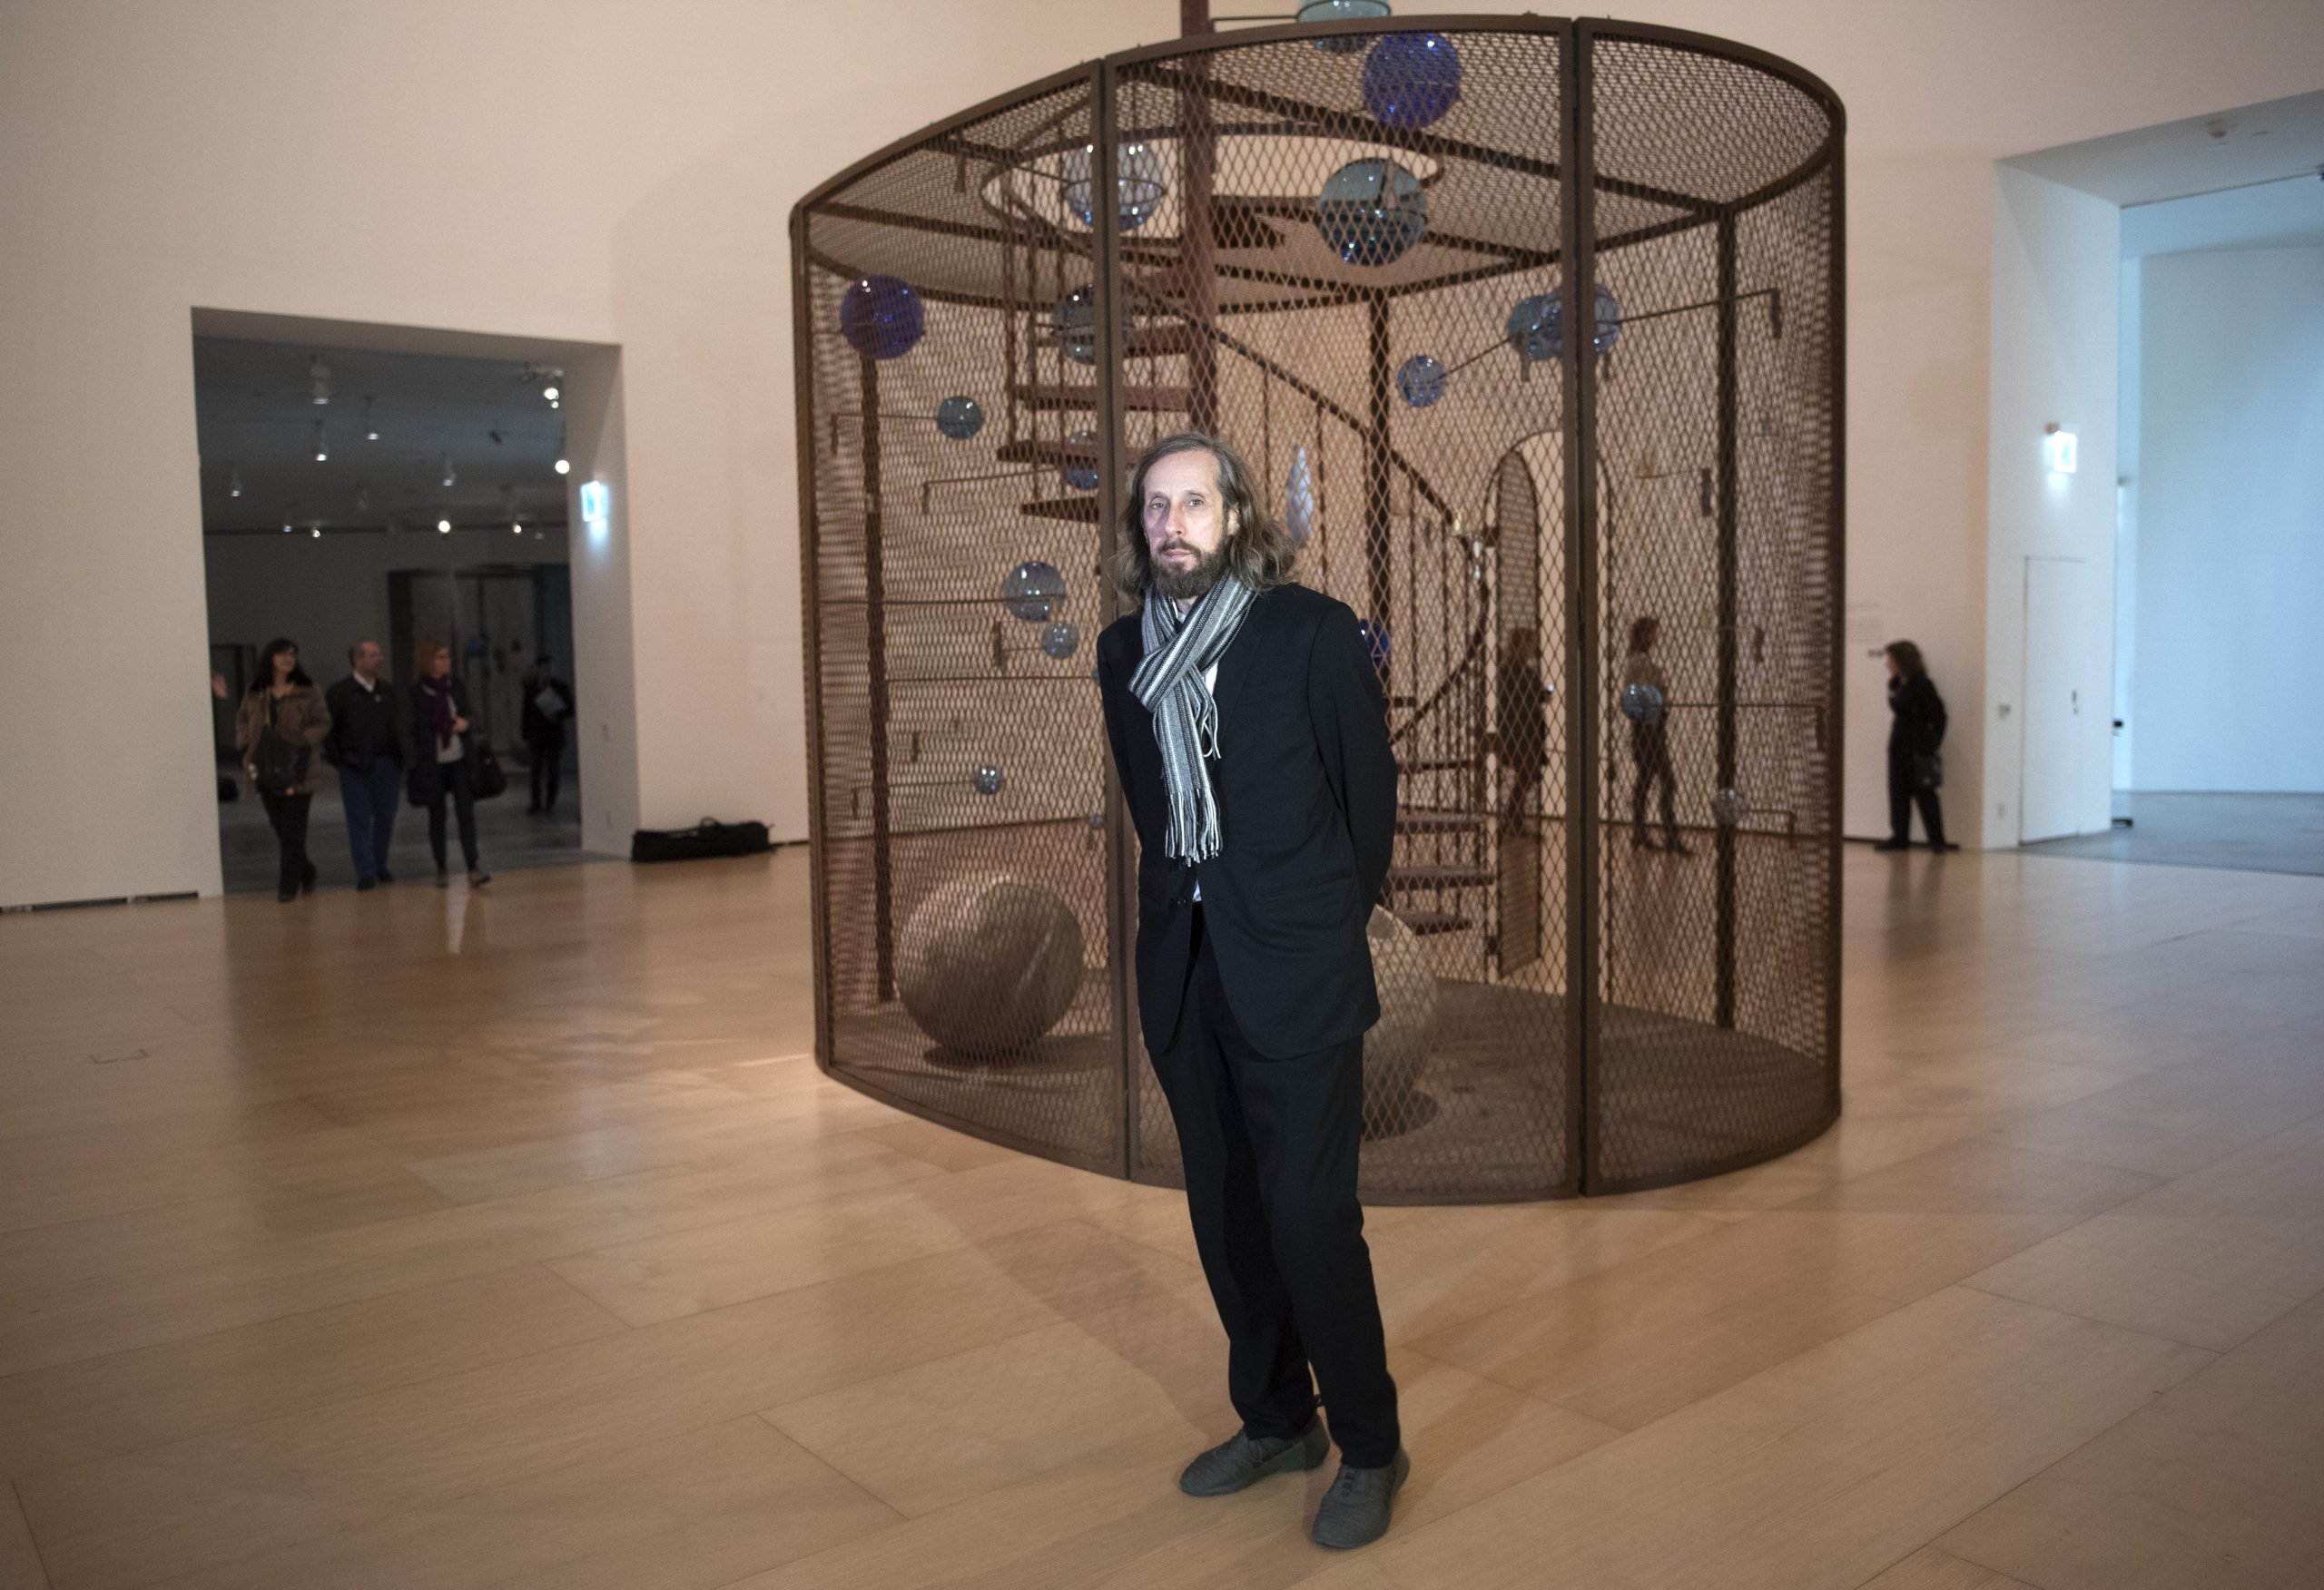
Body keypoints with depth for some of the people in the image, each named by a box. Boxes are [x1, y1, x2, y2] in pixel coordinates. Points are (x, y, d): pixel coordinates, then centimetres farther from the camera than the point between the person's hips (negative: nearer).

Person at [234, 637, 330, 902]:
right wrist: (245, 744, 5)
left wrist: (304, 742, -16)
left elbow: (323, 722, -3)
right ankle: (305, 874, 30)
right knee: (280, 829, 12)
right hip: (266, 771, 4)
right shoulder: (254, 693, 7)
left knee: (292, 833, -5)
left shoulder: (307, 692, -4)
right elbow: (242, 718, 19)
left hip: (296, 772, -4)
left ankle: (288, 885, 2)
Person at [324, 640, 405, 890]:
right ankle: (366, 873, -1)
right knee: (359, 820, -3)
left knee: (385, 818, 8)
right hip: (355, 766, -4)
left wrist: (401, 756, 2)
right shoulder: (339, 693, -3)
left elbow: (399, 725, 11)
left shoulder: (388, 691, 9)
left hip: (387, 764, 4)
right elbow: (328, 728, -2)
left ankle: (380, 867, 21)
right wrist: (337, 757, -6)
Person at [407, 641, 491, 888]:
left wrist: (465, 723, -8)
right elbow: (413, 729, -2)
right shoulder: (416, 692, -4)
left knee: (466, 812, -6)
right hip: (431, 763, -2)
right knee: (437, 816, 7)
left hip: (459, 760, 2)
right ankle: (442, 868, 17)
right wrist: (414, 762, -6)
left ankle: (473, 867, -8)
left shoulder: (457, 687, 7)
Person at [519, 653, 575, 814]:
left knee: (553, 768, -1)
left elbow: (570, 709, 2)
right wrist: (526, 738, 5)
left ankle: (551, 801, 7)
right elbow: (526, 713, 6)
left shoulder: (560, 687, 1)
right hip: (536, 733, 1)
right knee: (536, 768, 2)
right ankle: (536, 802, 8)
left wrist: (557, 715, -18)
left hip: (555, 734, -1)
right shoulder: (530, 689, 5)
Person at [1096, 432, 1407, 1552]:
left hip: (1297, 973, -5)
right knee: (1226, 1211, 12)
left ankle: (1369, 1448, 13)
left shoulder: (1311, 631, -6)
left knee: (1309, 1212, -6)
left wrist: (1321, 929, 6)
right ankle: (1274, 1421, 30)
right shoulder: (1123, 651, 8)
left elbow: (1370, 794, 0)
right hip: (1186, 974, 5)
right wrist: (1181, 914, 13)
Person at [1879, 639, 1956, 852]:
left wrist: (1931, 745, -14)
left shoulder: (1922, 686, -14)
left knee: (1924, 794, -3)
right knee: (1898, 792, 8)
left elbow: (1939, 716, -13)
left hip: (1918, 748, -7)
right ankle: (1900, 837, 15)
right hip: (1898, 745, 7)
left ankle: (1937, 840, 5)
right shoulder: (1895, 684, 7)